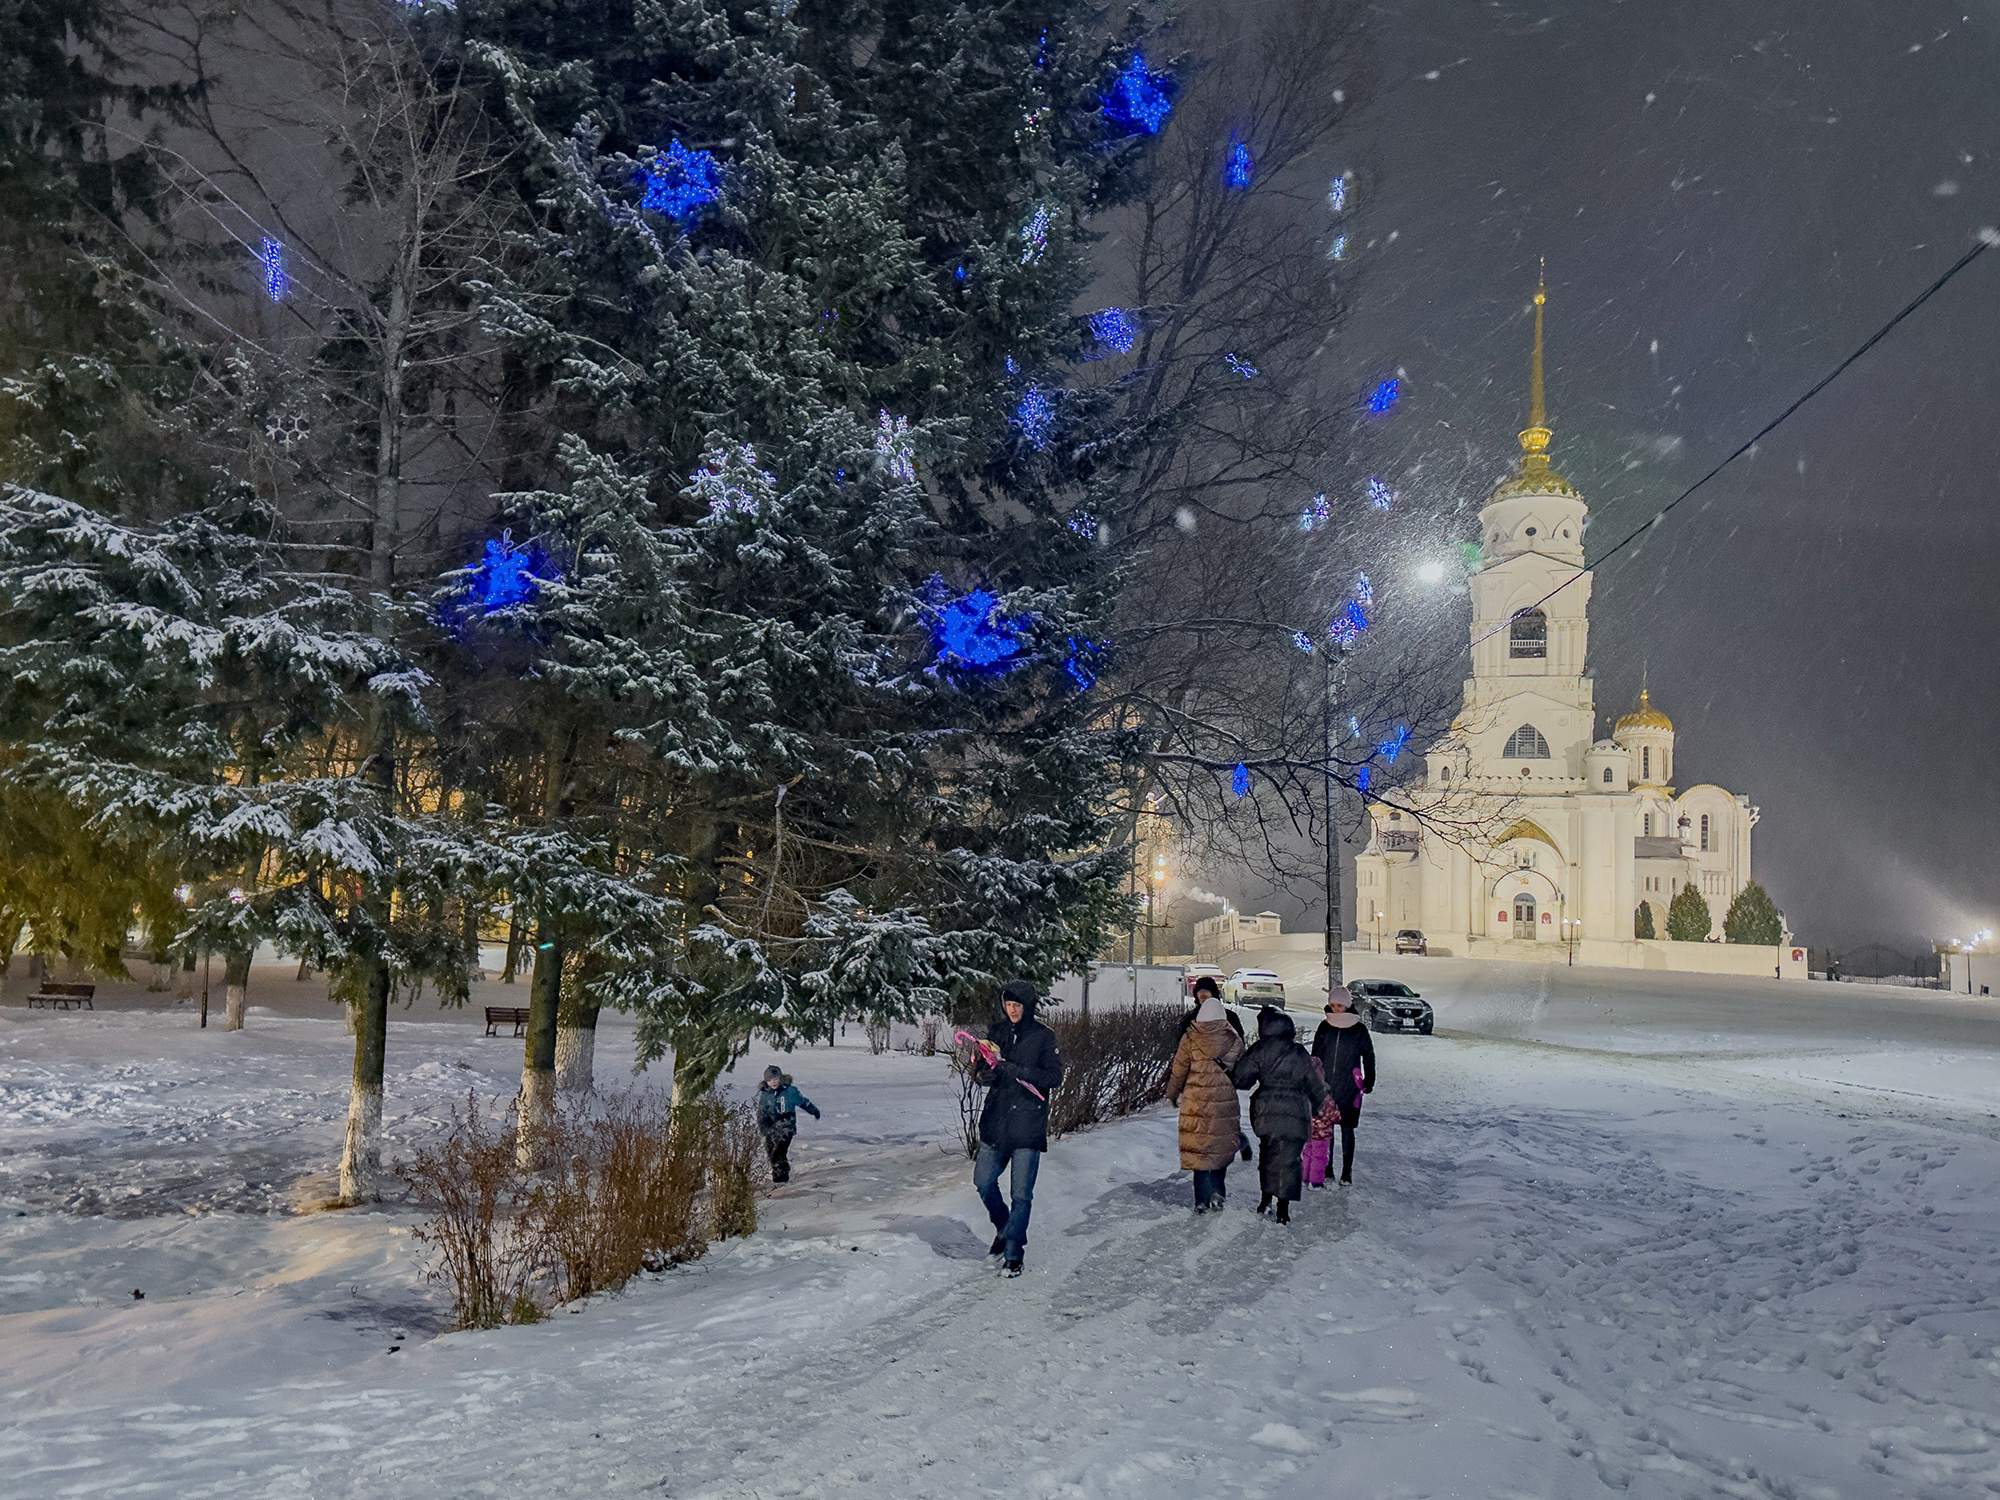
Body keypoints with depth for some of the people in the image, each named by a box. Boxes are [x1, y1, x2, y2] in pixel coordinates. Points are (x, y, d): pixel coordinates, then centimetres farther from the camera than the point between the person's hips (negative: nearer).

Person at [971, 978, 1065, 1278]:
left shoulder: (1044, 1037, -3)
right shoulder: (996, 1031, 8)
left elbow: (1054, 1076, -11)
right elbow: (978, 1069, 11)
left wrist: (1017, 1071, -22)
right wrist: (984, 1074, -14)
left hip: (1028, 1122, -4)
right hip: (995, 1121, 4)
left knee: (1021, 1194, -2)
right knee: (983, 1181, 8)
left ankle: (1014, 1253, 10)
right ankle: (1004, 1228, 33)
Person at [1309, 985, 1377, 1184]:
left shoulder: (1359, 1029, -3)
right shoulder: (1325, 1027, 4)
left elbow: (1368, 1056, 6)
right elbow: (1315, 1055, 12)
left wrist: (1368, 1082, 5)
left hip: (1349, 1087, -2)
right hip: (1325, 1086, 2)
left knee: (1346, 1127, 2)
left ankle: (1347, 1170, 10)